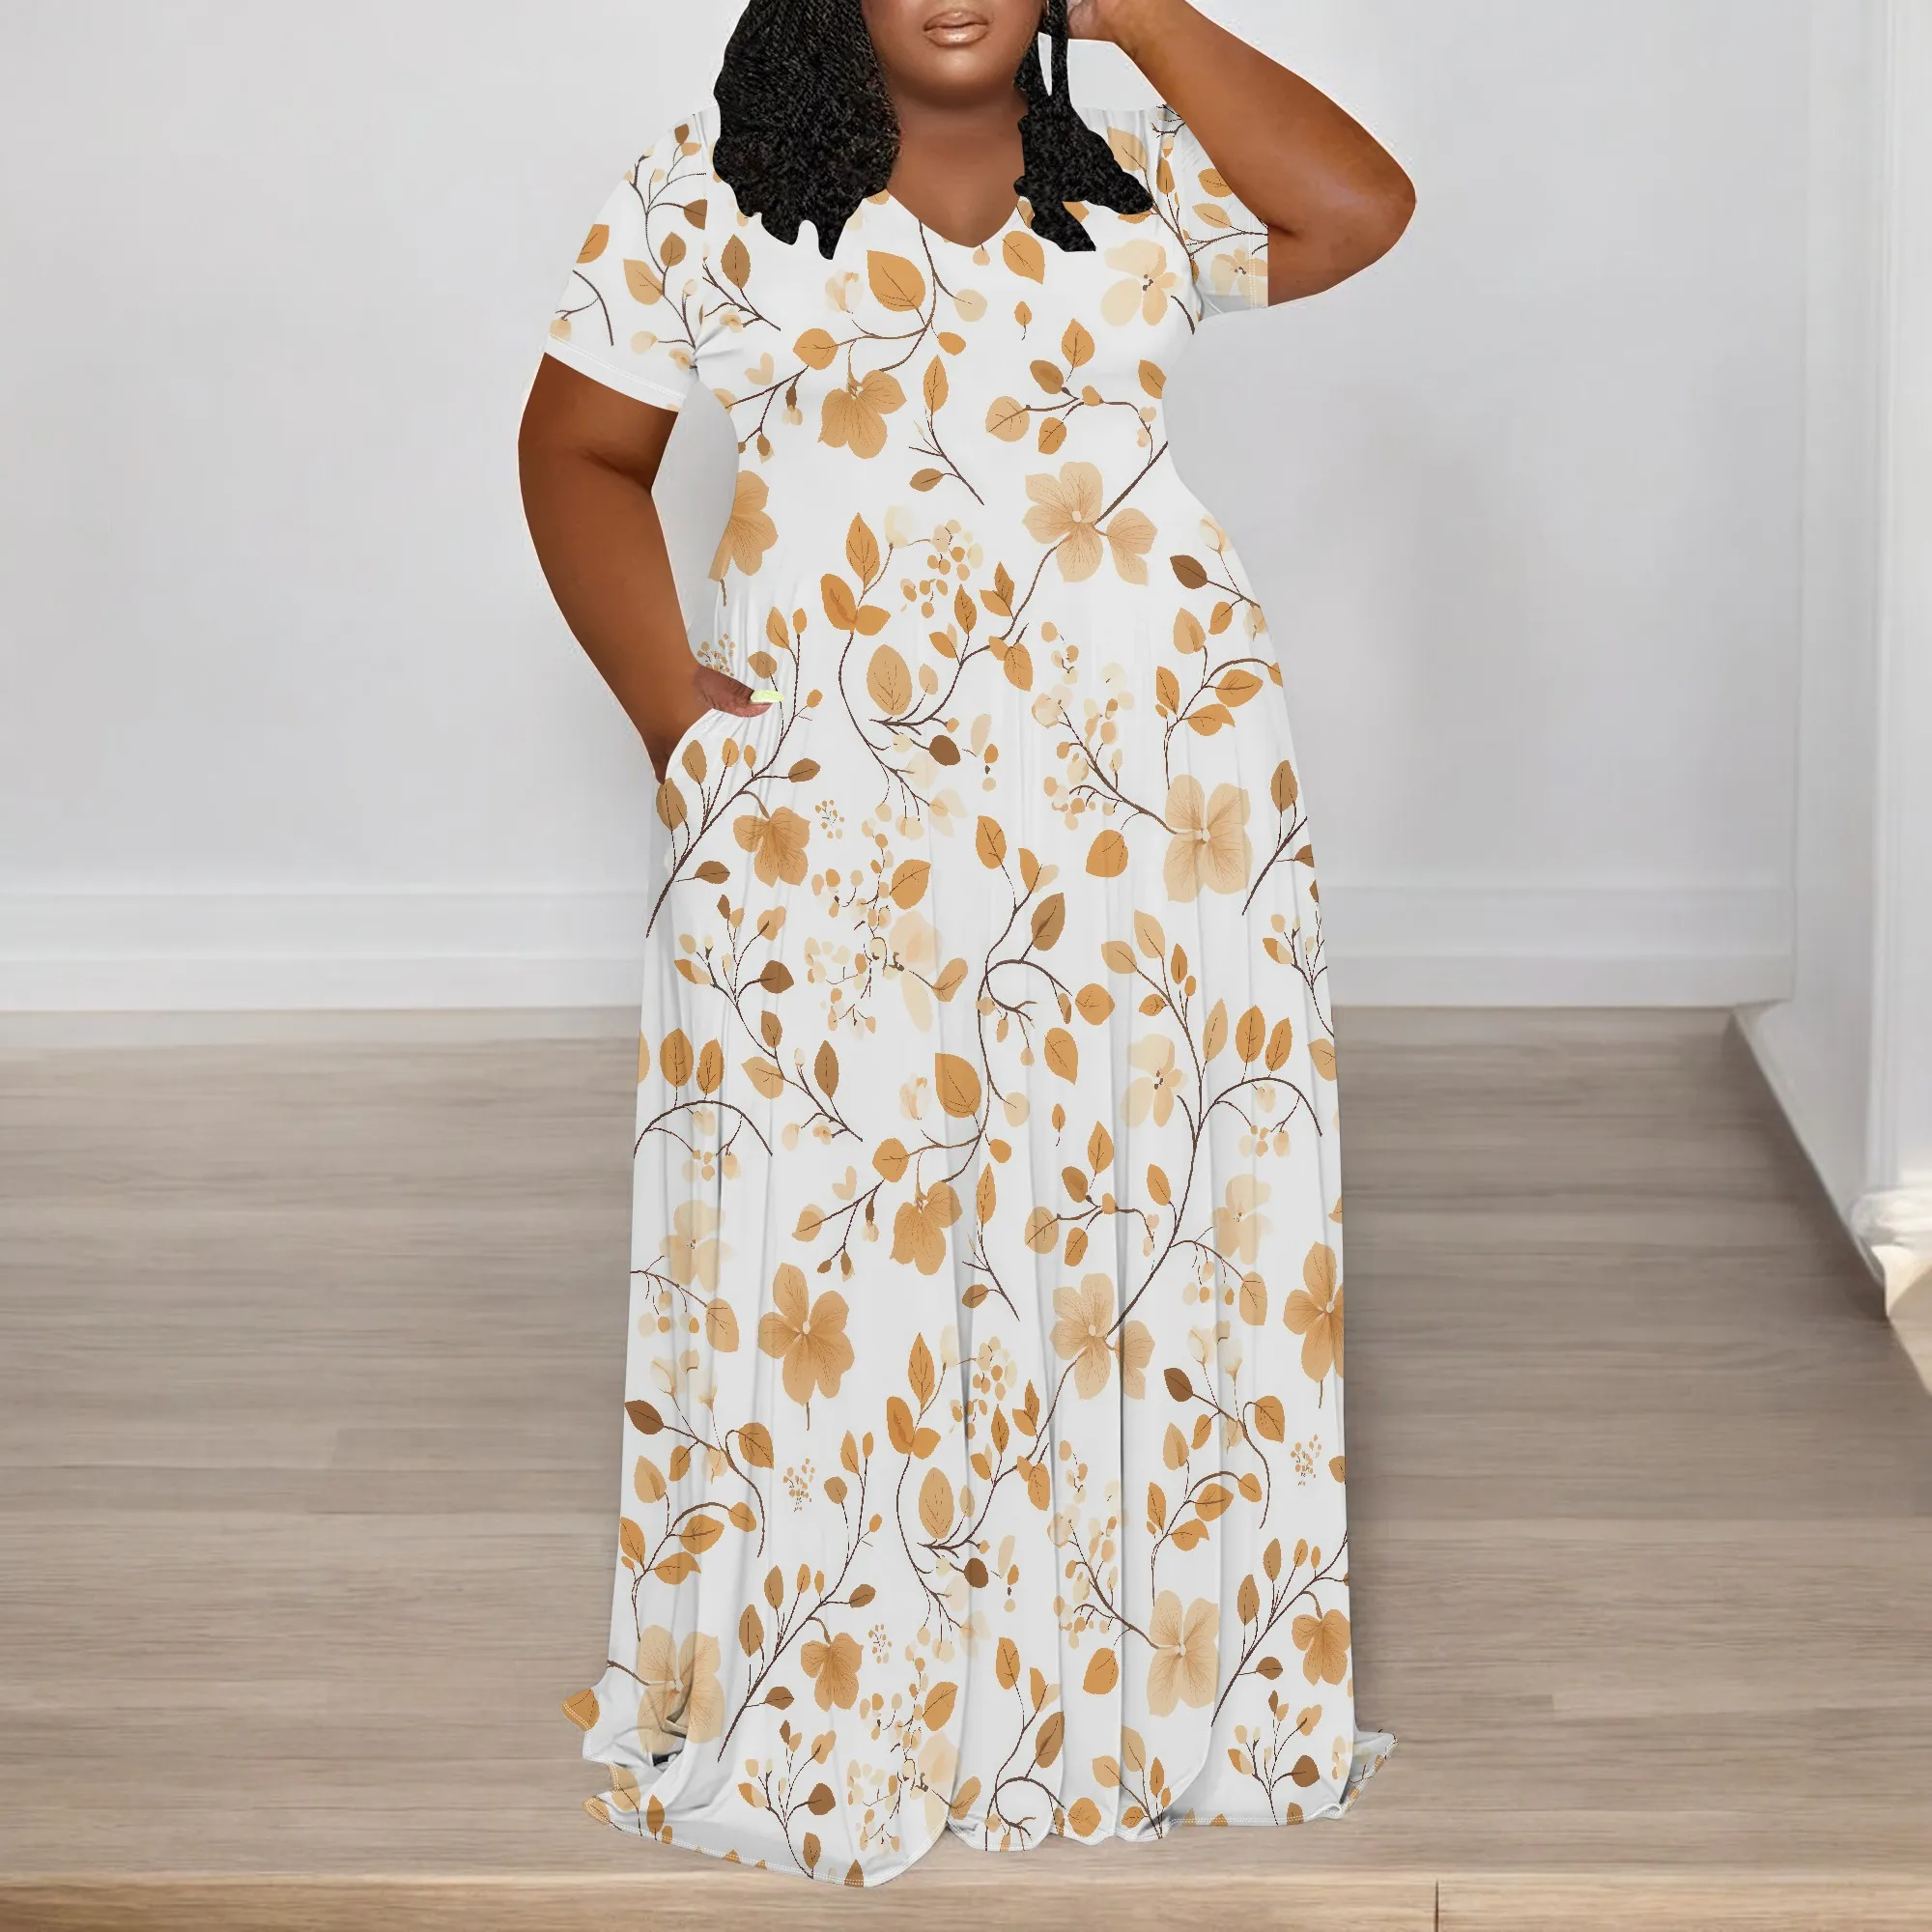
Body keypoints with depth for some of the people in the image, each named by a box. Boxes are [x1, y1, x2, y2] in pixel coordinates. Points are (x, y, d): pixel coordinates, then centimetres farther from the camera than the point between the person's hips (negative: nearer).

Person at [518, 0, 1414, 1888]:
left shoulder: (1143, 186, 11)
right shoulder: (714, 184, 7)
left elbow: (1361, 205, -5)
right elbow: (579, 445, 8)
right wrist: (665, 698, -6)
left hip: (1151, 776, 2)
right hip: (832, 794, -1)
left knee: (1143, 1201, 4)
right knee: (833, 1216, -1)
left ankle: (1162, 1677, 18)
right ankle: (826, 1702, 12)